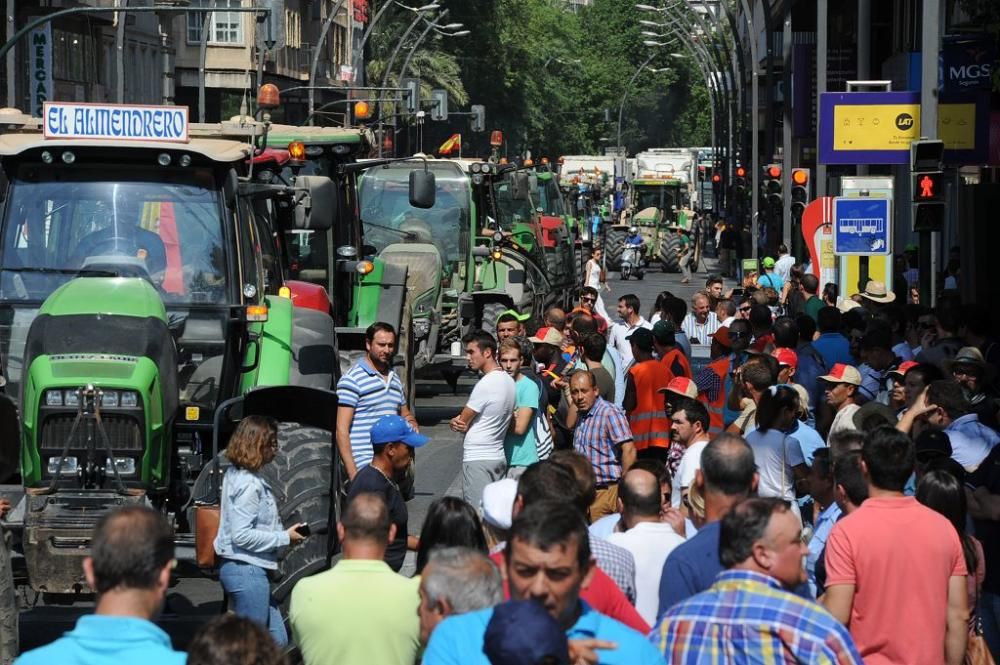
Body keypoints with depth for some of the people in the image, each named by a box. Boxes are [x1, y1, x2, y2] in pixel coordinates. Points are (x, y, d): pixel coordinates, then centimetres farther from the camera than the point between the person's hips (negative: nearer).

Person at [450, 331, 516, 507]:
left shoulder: (486, 385, -18)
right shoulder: (508, 380, 11)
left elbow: (463, 423, -11)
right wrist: (458, 422, -3)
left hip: (478, 460, -9)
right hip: (498, 457, 9)